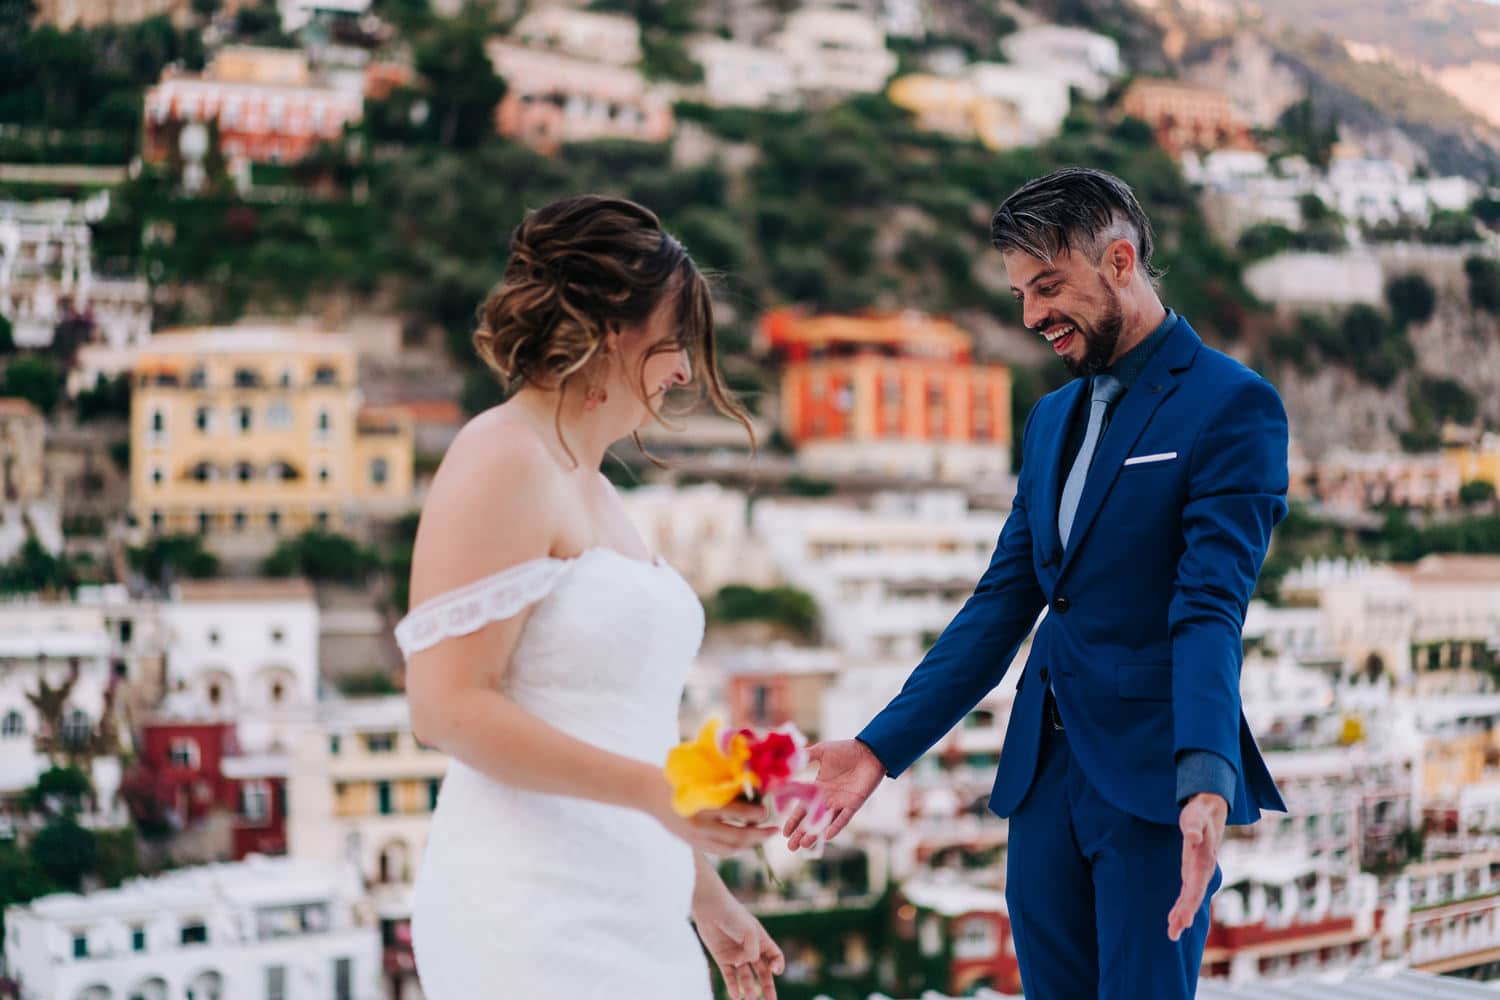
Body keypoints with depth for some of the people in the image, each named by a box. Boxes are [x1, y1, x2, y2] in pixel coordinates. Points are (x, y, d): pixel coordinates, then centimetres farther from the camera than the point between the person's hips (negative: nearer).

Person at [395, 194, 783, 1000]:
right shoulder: (502, 461, -8)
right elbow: (449, 707, -17)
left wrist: (707, 900, 23)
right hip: (535, 926, -8)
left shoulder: (592, 488, 17)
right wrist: (652, 788, -25)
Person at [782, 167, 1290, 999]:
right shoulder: (1051, 418, 16)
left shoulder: (1232, 406, -7)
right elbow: (1002, 603, 13)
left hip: (1151, 776, -6)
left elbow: (1211, 609, -18)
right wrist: (882, 745, 4)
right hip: (1043, 773, 7)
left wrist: (1204, 778, -32)